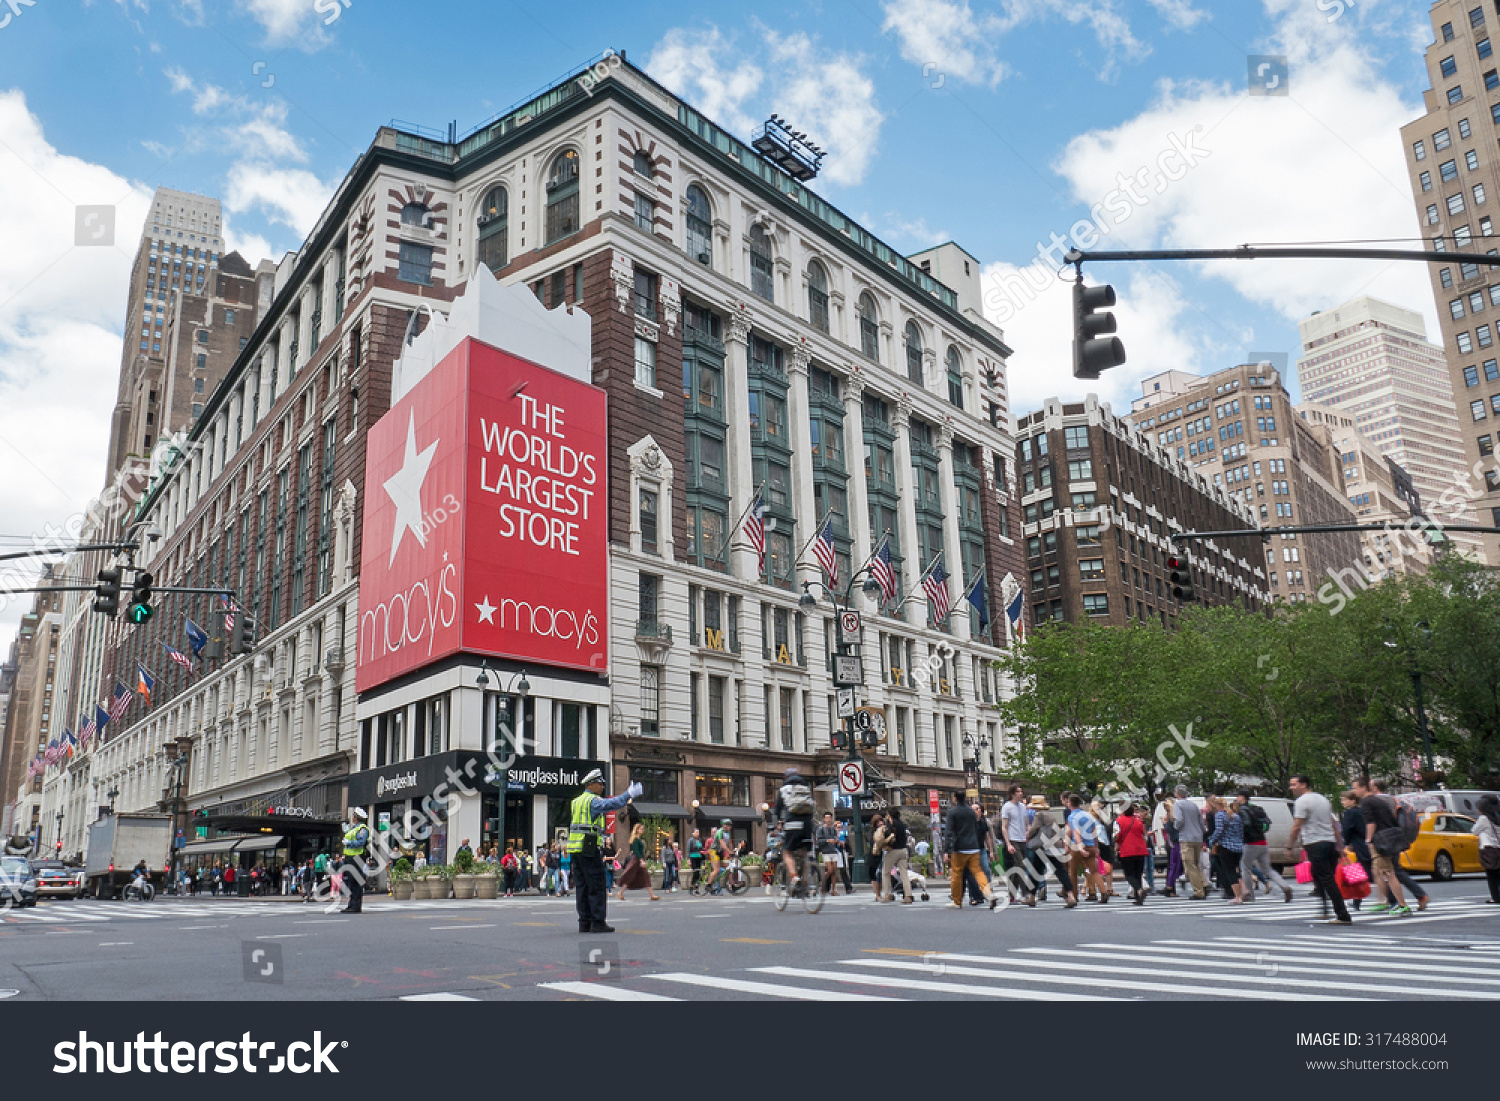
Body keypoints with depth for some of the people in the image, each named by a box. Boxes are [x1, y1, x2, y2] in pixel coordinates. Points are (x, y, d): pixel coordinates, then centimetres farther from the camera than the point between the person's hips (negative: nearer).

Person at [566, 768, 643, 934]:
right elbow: (610, 805, -26)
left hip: (575, 847, 9)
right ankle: (598, 922, -5)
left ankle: (584, 922, 12)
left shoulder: (577, 801, 20)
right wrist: (629, 794, -24)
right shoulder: (592, 800, -9)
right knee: (597, 885, -5)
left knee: (583, 885, 11)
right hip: (589, 848, -9)